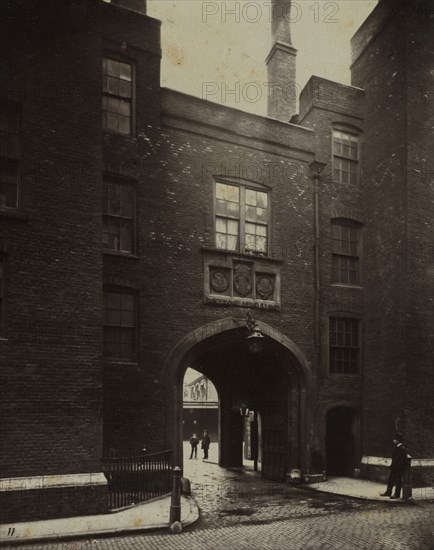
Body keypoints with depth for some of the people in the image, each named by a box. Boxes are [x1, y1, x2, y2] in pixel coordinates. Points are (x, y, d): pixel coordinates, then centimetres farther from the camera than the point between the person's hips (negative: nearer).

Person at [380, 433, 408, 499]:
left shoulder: (402, 449, -19)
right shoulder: (396, 448, 9)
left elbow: (403, 461, -21)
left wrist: (396, 466, -21)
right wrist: (392, 466, 11)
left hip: (399, 469, -9)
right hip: (394, 468, 9)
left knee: (398, 482, 4)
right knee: (390, 480, 15)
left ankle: (397, 494, 15)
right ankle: (388, 492, 26)